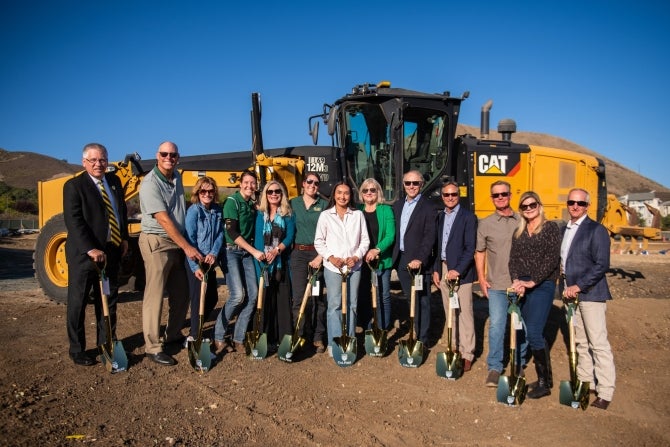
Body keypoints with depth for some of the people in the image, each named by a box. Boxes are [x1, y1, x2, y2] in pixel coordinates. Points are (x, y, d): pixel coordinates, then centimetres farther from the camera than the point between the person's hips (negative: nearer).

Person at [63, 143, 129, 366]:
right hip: (83, 255, -6)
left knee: (108, 301, 14)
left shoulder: (114, 181, 10)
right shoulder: (74, 186, -10)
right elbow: (73, 221, -18)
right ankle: (77, 350, 17)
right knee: (78, 303, 5)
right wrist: (91, 249, -26)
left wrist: (124, 238, 10)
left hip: (112, 251, 6)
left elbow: (122, 210, 19)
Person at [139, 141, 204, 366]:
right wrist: (187, 247, -19)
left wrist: (185, 244, 12)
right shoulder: (150, 183, -14)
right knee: (155, 295, -4)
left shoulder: (176, 177, 10)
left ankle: (173, 335, 30)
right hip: (157, 242, -8)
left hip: (177, 242, 8)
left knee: (181, 293, 14)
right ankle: (153, 347, 4)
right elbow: (164, 220, -19)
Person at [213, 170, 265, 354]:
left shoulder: (253, 205, 11)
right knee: (238, 295, -16)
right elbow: (232, 232, -17)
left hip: (248, 253, 7)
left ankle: (238, 339, 9)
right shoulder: (232, 201, -9)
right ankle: (219, 336, 3)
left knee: (253, 295, -2)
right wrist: (254, 251, -19)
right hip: (232, 251, -7)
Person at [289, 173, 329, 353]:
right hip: (299, 253, 1)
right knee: (299, 297, -3)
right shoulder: (293, 203, 9)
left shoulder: (324, 205, 3)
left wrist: (321, 256, -10)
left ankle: (318, 337, 14)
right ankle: (300, 335, 9)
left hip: (318, 253, -1)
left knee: (318, 296, 4)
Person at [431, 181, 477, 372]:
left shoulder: (468, 217, -7)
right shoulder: (440, 217, 13)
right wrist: (436, 269, 8)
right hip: (443, 269, 6)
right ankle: (454, 348, 24)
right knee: (449, 311, 12)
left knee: (464, 313, -2)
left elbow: (470, 248, -12)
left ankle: (467, 354, 5)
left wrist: (458, 270, -19)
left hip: (460, 271, -6)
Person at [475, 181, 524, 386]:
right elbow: (479, 252, 7)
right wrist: (481, 279, 1)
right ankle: (494, 368, 8)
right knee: (496, 326, -4)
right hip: (496, 285, -1)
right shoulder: (485, 224, 2)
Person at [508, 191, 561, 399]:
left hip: (542, 286, -6)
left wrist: (532, 281, -14)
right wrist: (517, 281, -9)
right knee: (523, 332, 7)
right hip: (522, 287, 6)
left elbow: (552, 258, -10)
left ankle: (544, 382, 2)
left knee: (533, 333, -12)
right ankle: (545, 378, 21)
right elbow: (513, 259, 8)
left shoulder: (550, 227, -1)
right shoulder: (518, 232, 15)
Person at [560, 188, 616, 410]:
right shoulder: (565, 229, 14)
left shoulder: (596, 230, -8)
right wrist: (565, 286, 7)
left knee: (599, 344, -4)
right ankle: (584, 381, 25)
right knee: (580, 342, 14)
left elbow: (602, 265, -15)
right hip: (571, 293, 7)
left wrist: (579, 286, -18)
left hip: (590, 294, -7)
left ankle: (605, 392, 4)